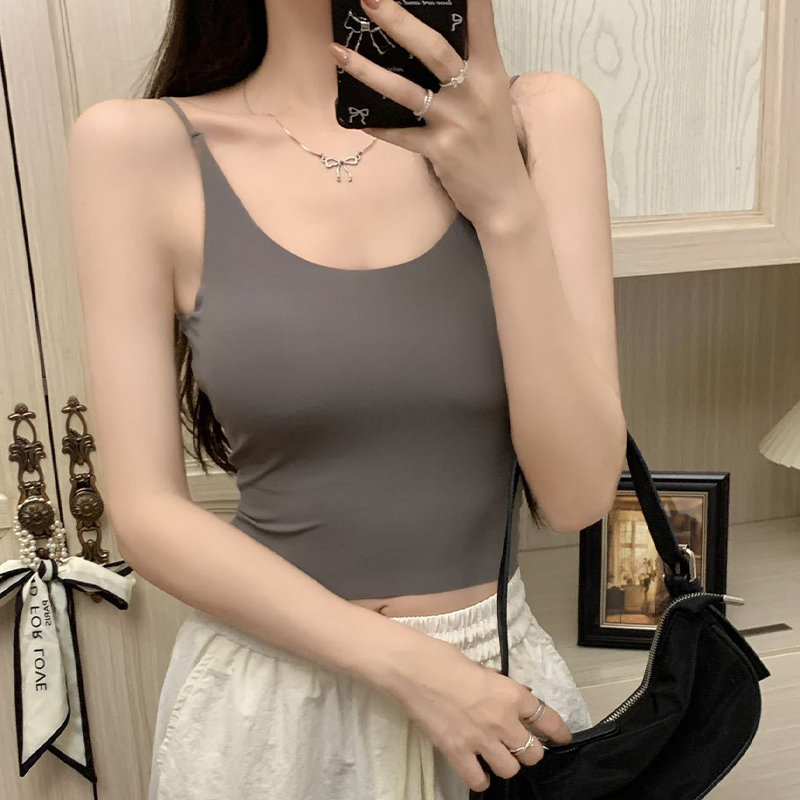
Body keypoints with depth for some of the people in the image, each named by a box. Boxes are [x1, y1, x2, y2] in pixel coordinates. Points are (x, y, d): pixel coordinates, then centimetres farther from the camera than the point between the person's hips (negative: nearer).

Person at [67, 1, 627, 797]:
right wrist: (405, 664, -16)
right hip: (265, 699, -1)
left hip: (500, 676, 2)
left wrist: (507, 206, -22)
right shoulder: (137, 146, -10)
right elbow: (145, 513, -10)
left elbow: (578, 494, -12)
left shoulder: (540, 120, -7)